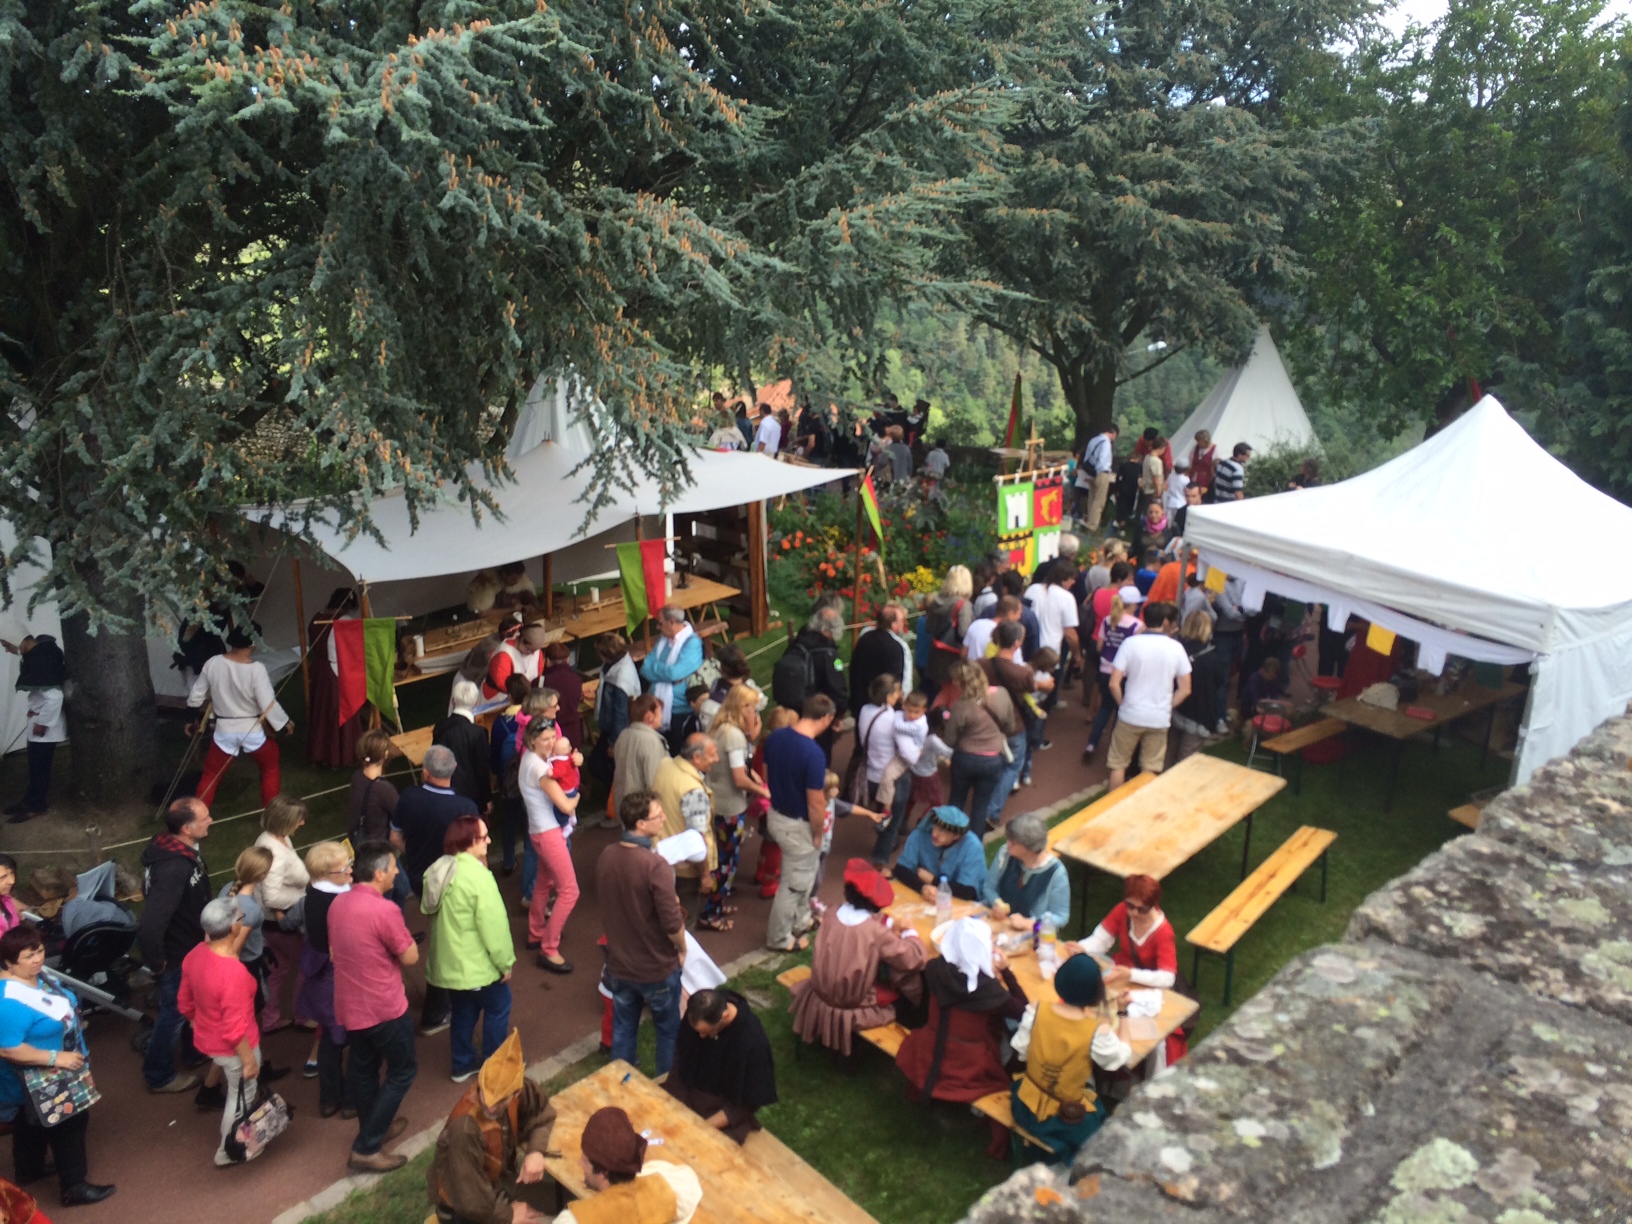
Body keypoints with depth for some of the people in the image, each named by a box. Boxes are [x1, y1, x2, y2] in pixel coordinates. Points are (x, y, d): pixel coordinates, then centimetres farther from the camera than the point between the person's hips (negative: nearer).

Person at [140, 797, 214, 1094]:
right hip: (177, 954, -9)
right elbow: (150, 925, -38)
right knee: (175, 1012, 13)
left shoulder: (185, 849, -8)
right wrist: (156, 962, -24)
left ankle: (195, 1049, 52)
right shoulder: (173, 869, -38)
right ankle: (159, 1075, 35)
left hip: (192, 944, 9)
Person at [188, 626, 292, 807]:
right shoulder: (256, 669, -21)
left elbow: (196, 696, 4)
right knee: (270, 769, 22)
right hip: (253, 730, -2)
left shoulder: (213, 664, -8)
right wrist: (285, 723, -3)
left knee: (210, 776, 18)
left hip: (224, 730, 2)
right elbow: (268, 704, -19)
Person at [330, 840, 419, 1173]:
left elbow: (335, 951, 13)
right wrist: (401, 934, 1)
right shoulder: (384, 910, -26)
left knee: (361, 1069, 22)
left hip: (349, 1005, 8)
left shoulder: (338, 904, -1)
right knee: (402, 1071, 9)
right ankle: (365, 1149, 8)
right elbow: (410, 957, -16)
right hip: (384, 1007, -8)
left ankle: (375, 1128, 41)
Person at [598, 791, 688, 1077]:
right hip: (657, 968, -5)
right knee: (669, 1031, 18)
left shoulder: (605, 856, -8)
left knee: (622, 1028, 22)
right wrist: (682, 950, -5)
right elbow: (672, 923, -25)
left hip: (619, 964, 5)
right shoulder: (655, 865, -29)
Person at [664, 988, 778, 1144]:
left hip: (725, 1113, -5)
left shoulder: (752, 1042, -31)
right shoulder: (698, 1013, -18)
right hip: (688, 1089, 5)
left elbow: (748, 1104, -18)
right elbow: (681, 1058, 1)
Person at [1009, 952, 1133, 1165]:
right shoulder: (1098, 1030, -26)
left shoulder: (1036, 1011, -18)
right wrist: (1123, 1014, 1)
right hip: (1068, 1122, -3)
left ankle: (1031, 1147, 46)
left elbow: (1020, 1051, -5)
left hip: (1027, 1107, 3)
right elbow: (1123, 1057, -7)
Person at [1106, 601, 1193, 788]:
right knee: (1150, 769, 13)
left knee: (1119, 765, 13)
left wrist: (1123, 704, 4)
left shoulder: (1131, 643, -9)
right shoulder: (1176, 648, -4)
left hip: (1130, 716, -1)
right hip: (1160, 719, 1)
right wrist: (1166, 706, 11)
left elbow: (1114, 684, -12)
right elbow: (1185, 690, -2)